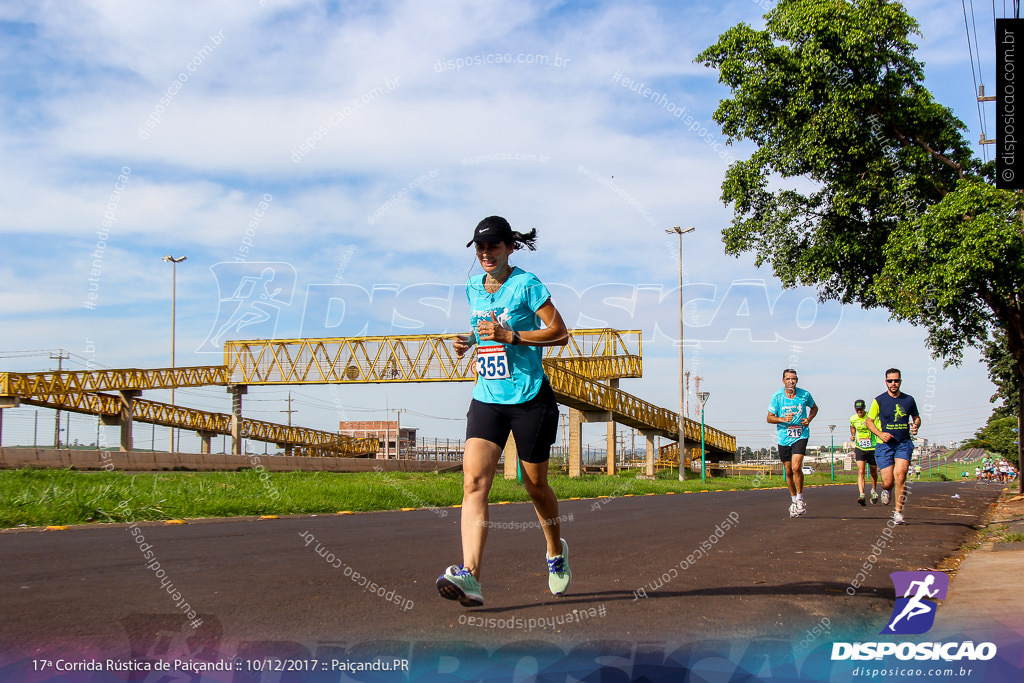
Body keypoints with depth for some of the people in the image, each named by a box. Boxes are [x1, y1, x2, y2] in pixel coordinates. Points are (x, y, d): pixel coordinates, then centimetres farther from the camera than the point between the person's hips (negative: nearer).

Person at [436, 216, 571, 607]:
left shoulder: (526, 284, -8)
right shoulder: (473, 289, 11)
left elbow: (559, 333, -9)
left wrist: (509, 335, -19)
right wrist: (469, 341, 6)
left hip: (531, 398, -4)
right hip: (487, 399, 4)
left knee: (535, 486, 9)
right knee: (473, 481, -15)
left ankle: (556, 553, 38)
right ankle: (470, 576, -25)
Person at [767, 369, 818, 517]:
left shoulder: (804, 394, -3)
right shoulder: (777, 396, -6)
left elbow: (814, 407, 17)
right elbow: (769, 418, -2)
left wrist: (809, 419, -2)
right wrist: (783, 419, -20)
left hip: (801, 436, -1)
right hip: (783, 438, 1)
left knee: (796, 467, -18)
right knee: (788, 471, 8)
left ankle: (800, 499, 0)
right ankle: (793, 500, 27)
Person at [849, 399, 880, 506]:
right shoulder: (853, 419, -2)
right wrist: (852, 436, 4)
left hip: (872, 449, -1)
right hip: (859, 448, 1)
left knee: (873, 472, 15)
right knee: (860, 472, -16)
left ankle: (874, 491, 41)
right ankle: (861, 495, -24)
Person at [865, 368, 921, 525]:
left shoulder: (909, 400, 5)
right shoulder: (879, 400, -1)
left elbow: (916, 417, 21)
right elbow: (869, 421, 6)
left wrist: (915, 426, -1)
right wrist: (880, 433, -11)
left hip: (904, 443, 1)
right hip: (885, 444, -1)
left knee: (900, 477, -16)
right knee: (888, 481, -5)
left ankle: (898, 512, -6)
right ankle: (886, 489, 35)